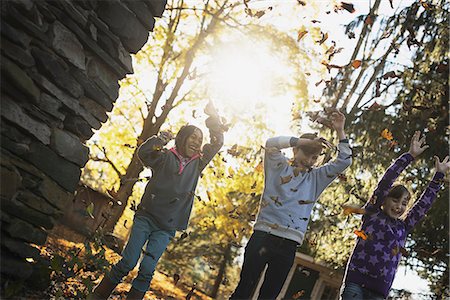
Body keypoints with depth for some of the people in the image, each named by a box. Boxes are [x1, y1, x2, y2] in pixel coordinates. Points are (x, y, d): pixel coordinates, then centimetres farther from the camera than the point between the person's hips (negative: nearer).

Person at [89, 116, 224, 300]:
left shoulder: (197, 164, 14)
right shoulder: (166, 156, 3)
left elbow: (217, 144, 12)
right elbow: (143, 153, -14)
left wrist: (214, 125, -2)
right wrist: (159, 140, -28)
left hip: (166, 228, 3)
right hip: (146, 217, -3)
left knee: (147, 270, -9)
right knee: (128, 262, -7)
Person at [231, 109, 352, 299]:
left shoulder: (316, 178, 18)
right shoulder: (279, 167, 10)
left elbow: (344, 162, 11)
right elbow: (271, 143, -7)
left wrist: (340, 132, 2)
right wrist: (303, 141, -10)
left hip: (289, 245, 3)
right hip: (263, 236, -3)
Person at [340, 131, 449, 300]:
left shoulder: (403, 227, 20)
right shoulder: (372, 213, 9)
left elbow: (424, 203, 23)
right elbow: (386, 182, 3)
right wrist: (409, 156, 2)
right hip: (356, 280, -4)